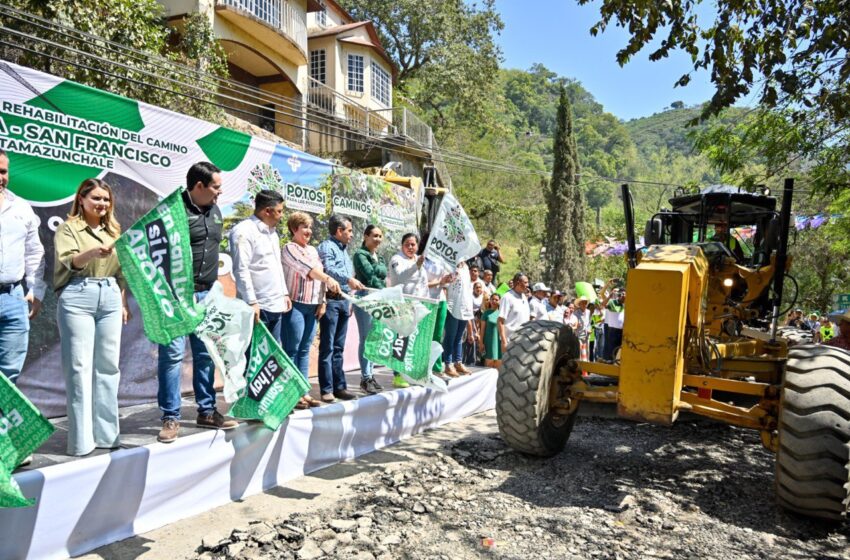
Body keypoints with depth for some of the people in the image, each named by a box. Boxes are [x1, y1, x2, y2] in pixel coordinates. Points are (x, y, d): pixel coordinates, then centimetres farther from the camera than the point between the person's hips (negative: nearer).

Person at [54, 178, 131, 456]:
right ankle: (81, 439, -1)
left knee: (108, 366, 4)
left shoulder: (113, 231, 18)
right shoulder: (68, 228, 3)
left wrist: (123, 303, 15)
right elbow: (67, 262, -13)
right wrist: (92, 253, -32)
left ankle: (106, 433, 11)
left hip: (110, 298, 5)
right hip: (78, 298, -4)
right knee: (79, 367, -5)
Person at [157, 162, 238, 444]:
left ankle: (207, 411, 21)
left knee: (205, 354, 11)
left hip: (206, 294, 7)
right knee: (172, 354, -3)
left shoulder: (215, 211, 14)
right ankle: (171, 418, 7)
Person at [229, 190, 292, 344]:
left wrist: (284, 293, 19)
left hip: (276, 305, 9)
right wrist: (251, 302, -21)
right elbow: (241, 270, -18)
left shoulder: (272, 232, 18)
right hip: (258, 306, -9)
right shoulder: (244, 231, -11)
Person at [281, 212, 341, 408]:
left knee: (305, 350, 9)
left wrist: (322, 302, 7)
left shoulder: (313, 250, 18)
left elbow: (319, 274, 16)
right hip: (295, 305, -7)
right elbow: (306, 268, -19)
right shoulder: (289, 248, -3)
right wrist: (328, 279, -31)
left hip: (312, 306, 7)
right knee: (292, 350, -3)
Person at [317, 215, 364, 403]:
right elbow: (328, 269, -23)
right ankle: (326, 389, -2)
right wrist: (348, 279, -37)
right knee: (327, 347, -5)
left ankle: (339, 386, 14)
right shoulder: (326, 246, -5)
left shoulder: (344, 250, 22)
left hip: (343, 301, 8)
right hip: (330, 300, -8)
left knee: (338, 347, 10)